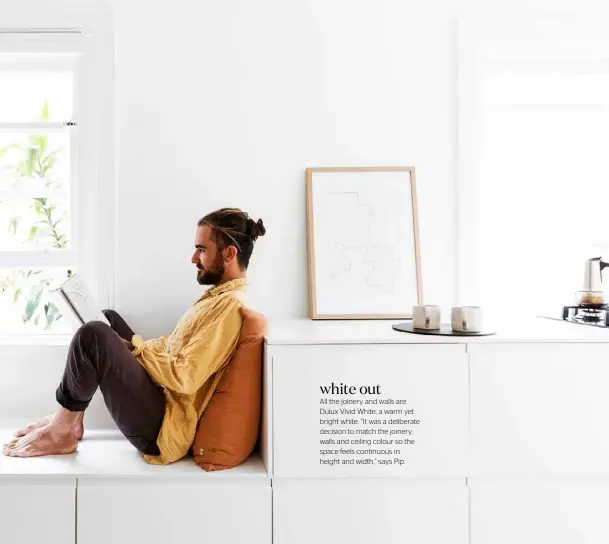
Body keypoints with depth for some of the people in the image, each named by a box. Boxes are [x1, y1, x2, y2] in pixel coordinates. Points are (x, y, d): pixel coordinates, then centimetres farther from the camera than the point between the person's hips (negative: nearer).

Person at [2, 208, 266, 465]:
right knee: (108, 318, 17)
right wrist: (124, 342, 4)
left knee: (93, 335, -21)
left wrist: (134, 344, -12)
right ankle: (70, 418, 15)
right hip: (161, 401, 10)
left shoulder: (229, 305, -20)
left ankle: (61, 431, 1)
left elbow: (183, 379, -25)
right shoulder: (218, 295, 11)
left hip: (164, 428, -10)